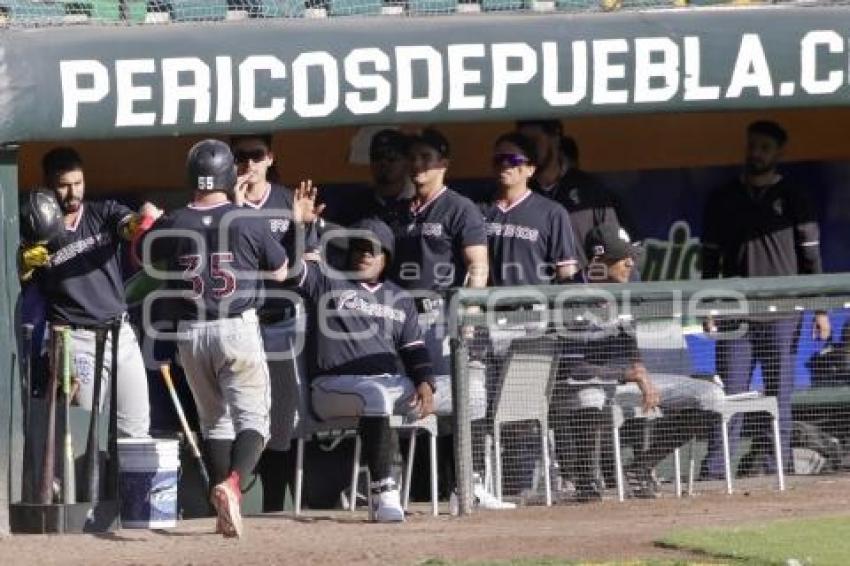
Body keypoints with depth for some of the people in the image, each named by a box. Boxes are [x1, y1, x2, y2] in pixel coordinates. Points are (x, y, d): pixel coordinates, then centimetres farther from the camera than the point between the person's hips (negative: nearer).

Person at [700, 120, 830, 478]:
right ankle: (714, 469, -6)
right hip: (735, 312, 1)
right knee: (730, 391, -4)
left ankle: (771, 462, 3)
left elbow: (810, 256, 4)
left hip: (782, 316, -1)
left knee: (779, 392, 0)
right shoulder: (723, 200, 12)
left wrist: (820, 308, -2)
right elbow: (710, 258, 13)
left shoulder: (792, 198, 6)